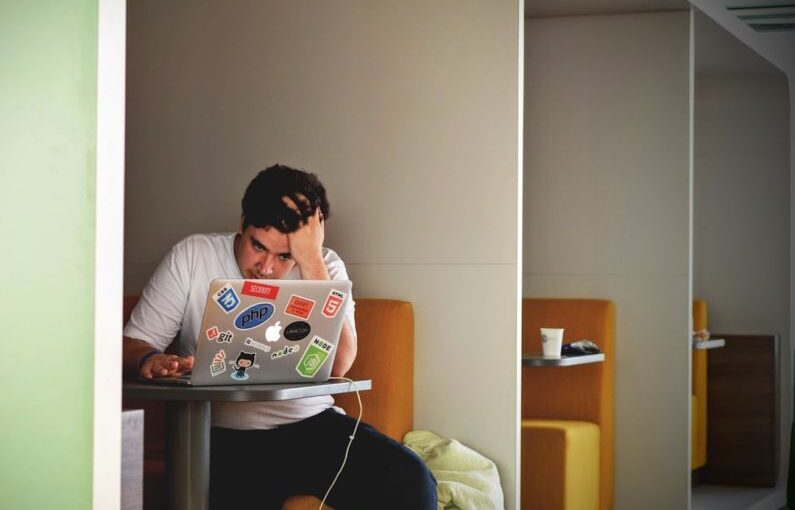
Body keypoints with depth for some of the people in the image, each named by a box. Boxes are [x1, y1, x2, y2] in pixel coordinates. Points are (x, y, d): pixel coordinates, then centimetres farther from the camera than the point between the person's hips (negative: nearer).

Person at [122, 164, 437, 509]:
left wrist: (311, 259, -16)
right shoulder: (191, 257, 2)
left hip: (312, 426, 2)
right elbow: (132, 345, 1)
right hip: (222, 437, -2)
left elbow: (338, 365, -13)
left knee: (410, 479, -22)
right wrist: (149, 361, -24)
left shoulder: (325, 267, 4)